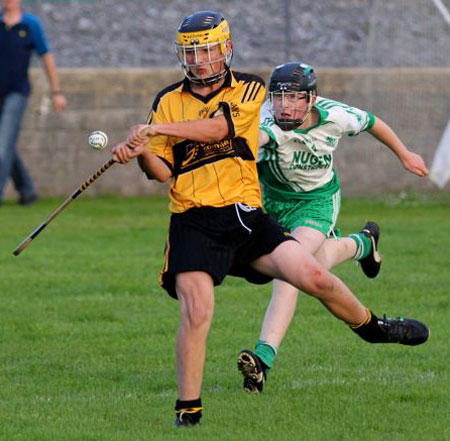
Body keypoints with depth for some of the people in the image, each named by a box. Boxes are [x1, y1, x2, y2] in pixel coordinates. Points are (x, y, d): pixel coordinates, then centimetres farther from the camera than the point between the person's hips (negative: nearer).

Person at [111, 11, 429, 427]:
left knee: (312, 275, -12)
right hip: (193, 224, 0)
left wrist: (156, 129, -22)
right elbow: (163, 172, 5)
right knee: (196, 313, -17)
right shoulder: (167, 103, 9)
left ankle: (371, 327, 16)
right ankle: (188, 410, -4)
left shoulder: (249, 89, 4)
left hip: (245, 215, 0)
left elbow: (217, 127, -14)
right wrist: (142, 153, -17)